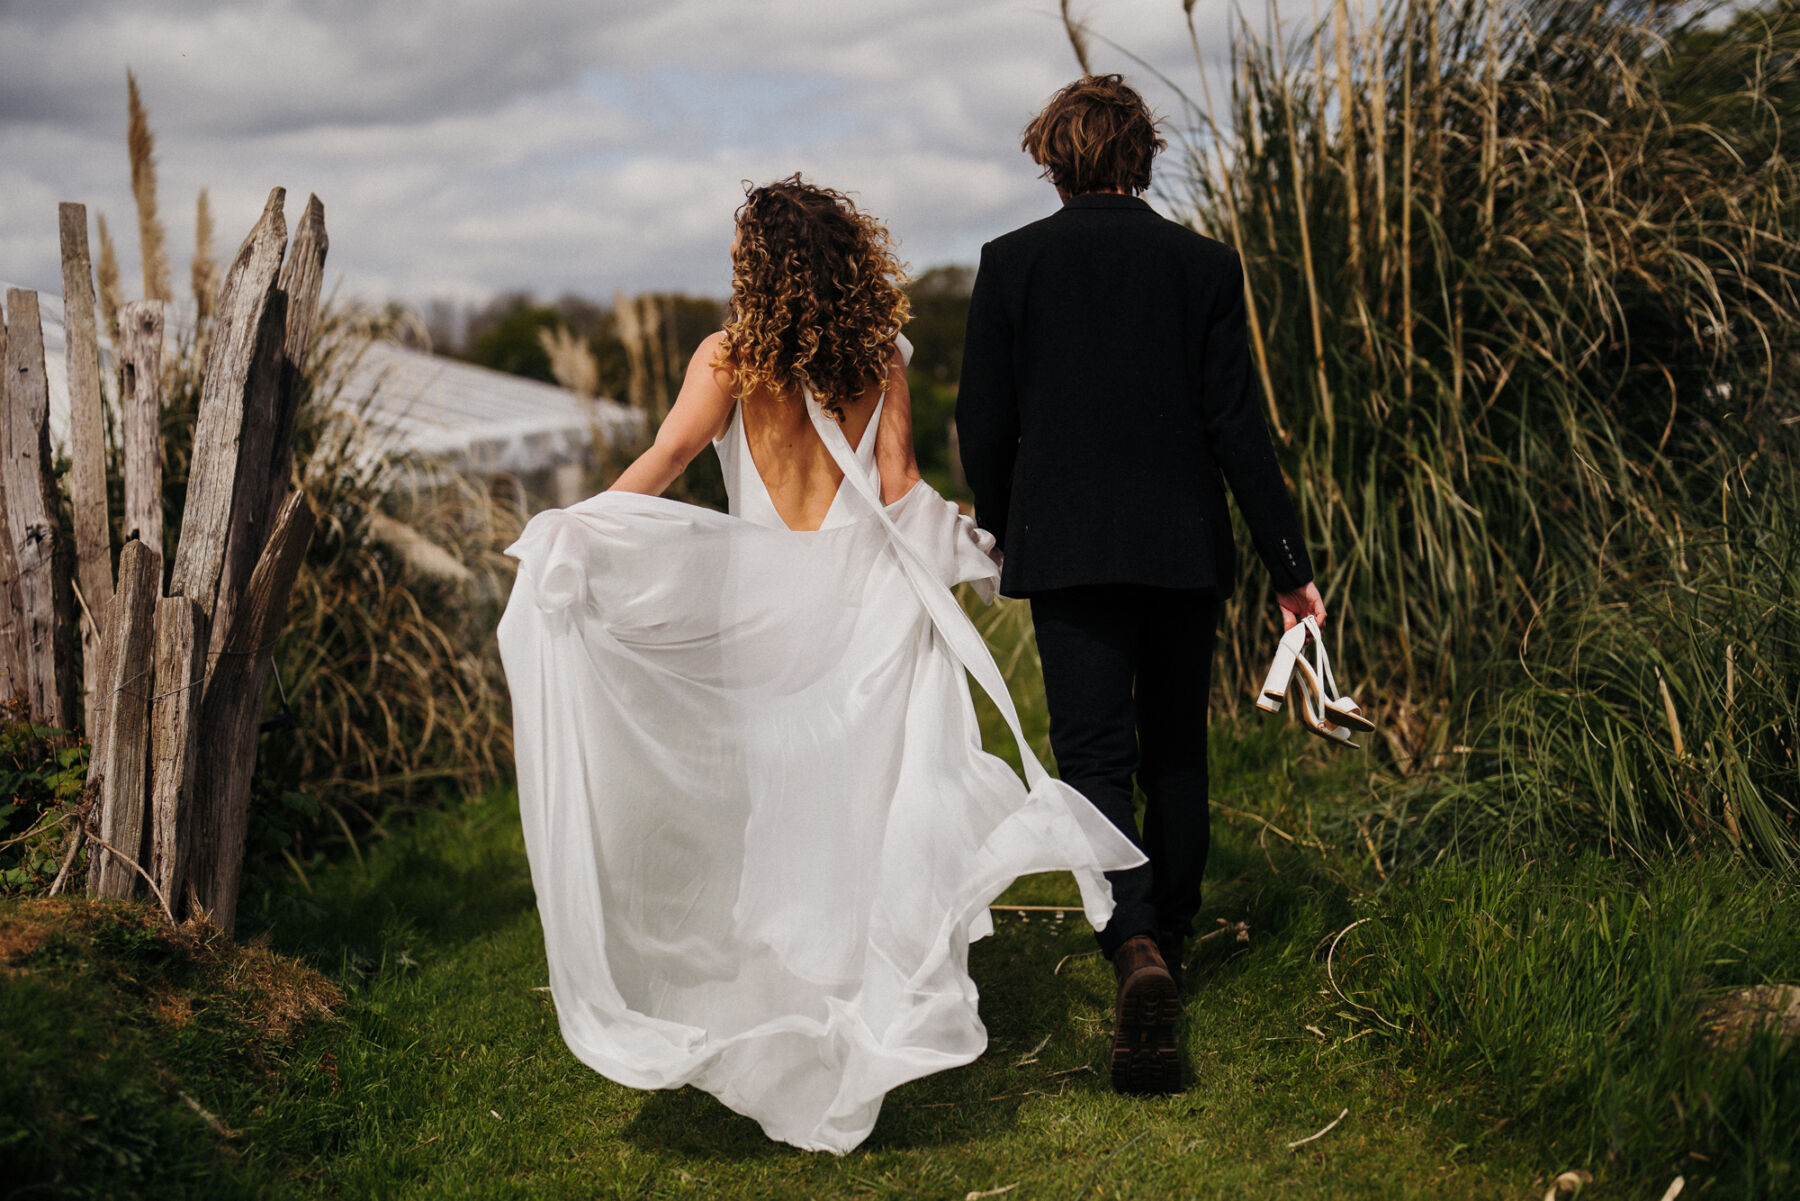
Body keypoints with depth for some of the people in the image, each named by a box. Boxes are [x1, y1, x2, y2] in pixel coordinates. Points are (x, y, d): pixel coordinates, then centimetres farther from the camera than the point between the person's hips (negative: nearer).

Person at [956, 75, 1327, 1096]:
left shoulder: (1012, 263, -1)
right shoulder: (1204, 264, 0)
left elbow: (983, 425, 0)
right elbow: (1236, 422, -4)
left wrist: (1003, 530, 18)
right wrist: (1291, 564, 0)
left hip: (1066, 551, -1)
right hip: (1185, 549, 2)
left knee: (1095, 757, -2)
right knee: (1177, 756, 16)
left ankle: (1138, 953, -22)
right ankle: (1171, 945, 29)